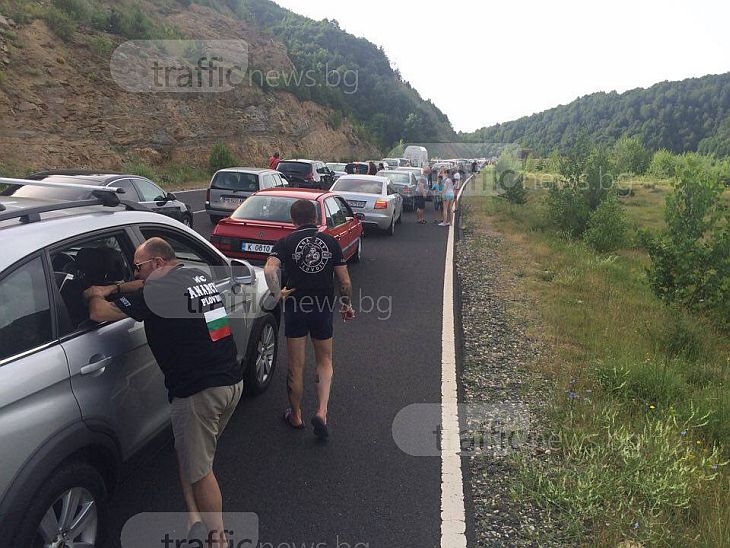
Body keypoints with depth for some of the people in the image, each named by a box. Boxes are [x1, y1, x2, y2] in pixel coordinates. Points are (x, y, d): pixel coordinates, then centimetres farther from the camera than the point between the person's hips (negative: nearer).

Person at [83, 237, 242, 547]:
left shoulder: (157, 290, -12)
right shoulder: (198, 277, 12)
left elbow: (99, 313, -6)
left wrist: (96, 296, 15)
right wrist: (112, 289, 18)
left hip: (199, 391, -8)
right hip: (232, 382, 8)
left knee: (198, 469, 8)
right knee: (190, 453, 23)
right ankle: (196, 518, 25)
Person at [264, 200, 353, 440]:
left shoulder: (286, 243, -4)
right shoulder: (330, 242, 1)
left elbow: (269, 269, -23)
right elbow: (345, 281, 1)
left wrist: (277, 294, -13)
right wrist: (347, 305, 14)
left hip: (295, 309, -1)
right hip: (323, 309, 1)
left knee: (296, 366, 12)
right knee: (325, 361, 18)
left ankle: (296, 416, 27)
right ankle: (321, 412, 3)